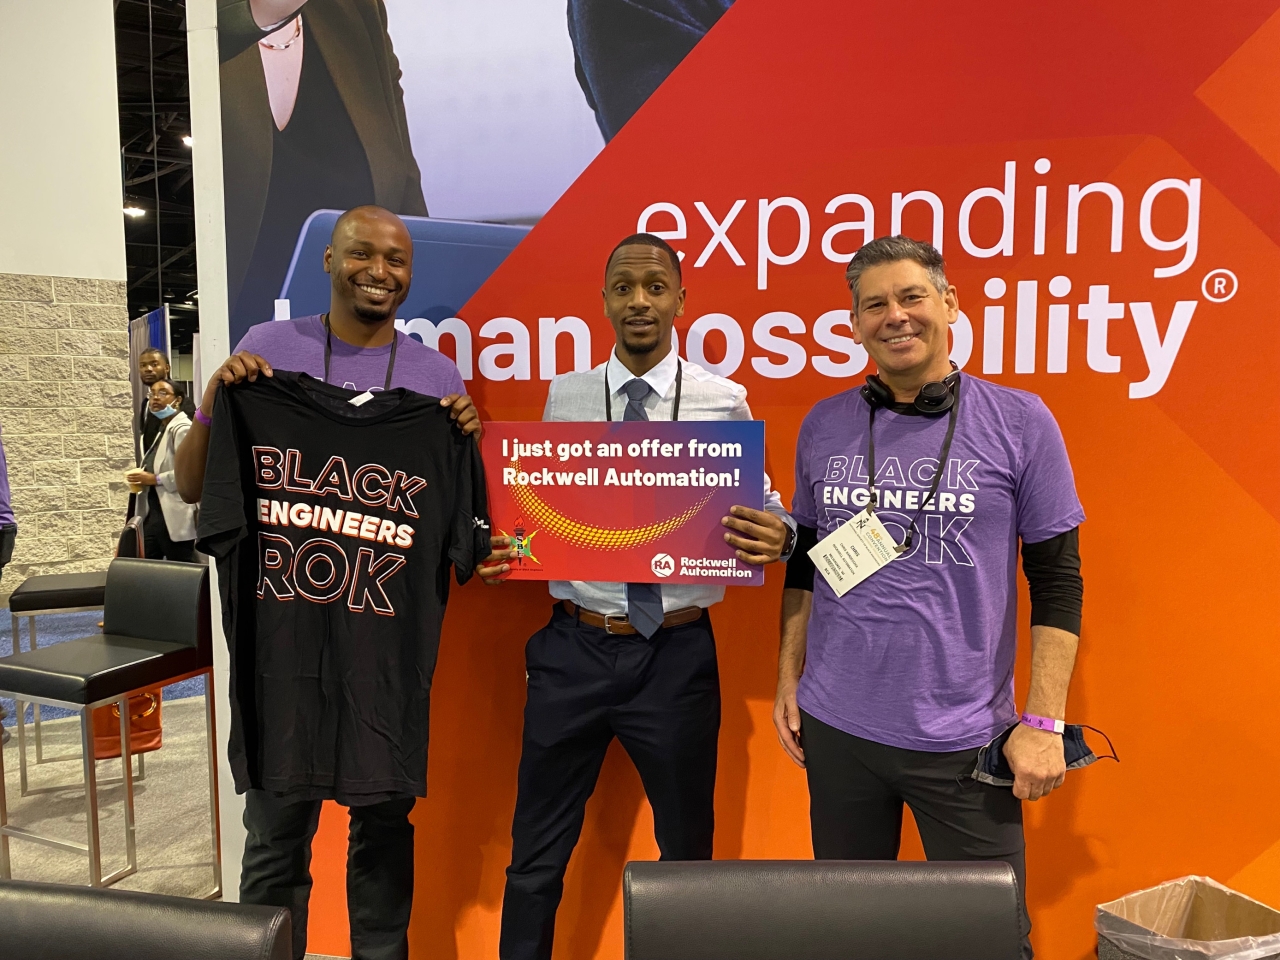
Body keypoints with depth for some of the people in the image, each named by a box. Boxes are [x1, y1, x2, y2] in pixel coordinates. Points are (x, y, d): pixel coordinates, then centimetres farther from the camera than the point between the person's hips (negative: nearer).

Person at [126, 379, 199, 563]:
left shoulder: (183, 428, -10)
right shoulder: (162, 428, 21)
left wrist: (155, 479, -17)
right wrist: (143, 478, 7)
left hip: (174, 516, -10)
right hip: (154, 513, 10)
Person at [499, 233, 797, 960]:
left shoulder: (725, 402, -2)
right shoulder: (564, 398, 4)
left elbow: (763, 508, -3)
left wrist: (777, 537, -25)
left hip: (678, 653, -1)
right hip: (575, 648, 1)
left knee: (687, 846, 19)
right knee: (539, 852, 14)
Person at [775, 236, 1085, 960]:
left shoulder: (1019, 422, -5)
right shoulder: (824, 425, 3)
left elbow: (1058, 580, -3)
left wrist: (1043, 722, -6)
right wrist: (789, 679, 9)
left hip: (964, 738, -2)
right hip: (836, 728, 3)